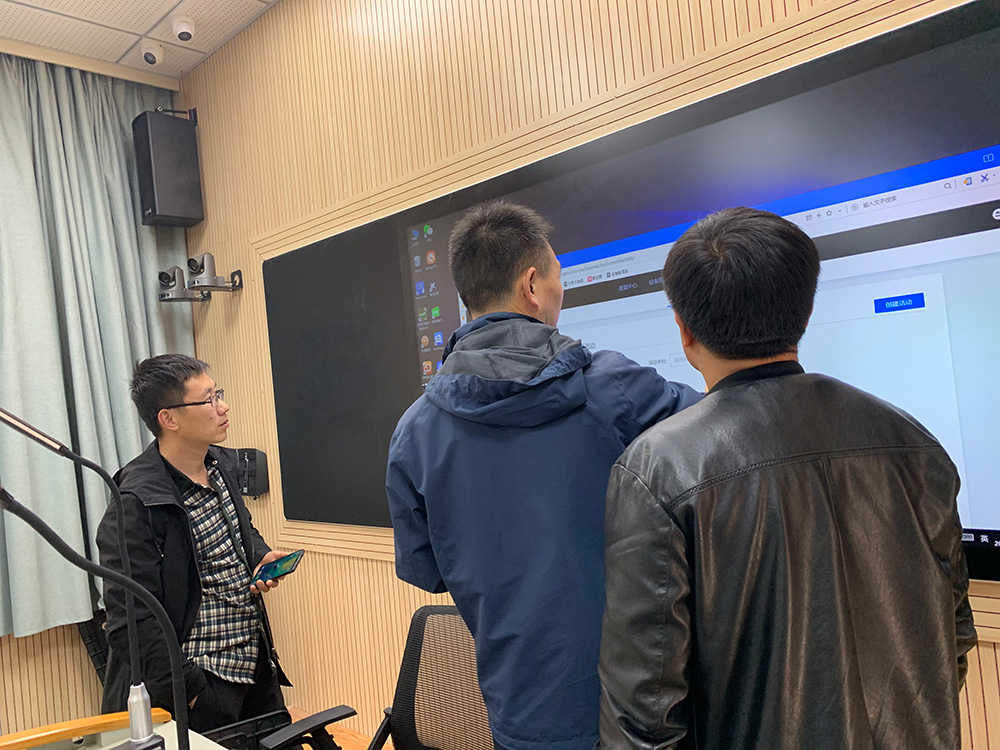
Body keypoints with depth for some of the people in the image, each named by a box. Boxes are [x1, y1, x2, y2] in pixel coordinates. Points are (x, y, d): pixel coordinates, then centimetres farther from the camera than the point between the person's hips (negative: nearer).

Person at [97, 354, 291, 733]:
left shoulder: (222, 464, 3)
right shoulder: (136, 505, -21)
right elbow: (133, 622, -21)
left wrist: (262, 557, 0)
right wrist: (190, 695, -20)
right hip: (203, 681, -8)